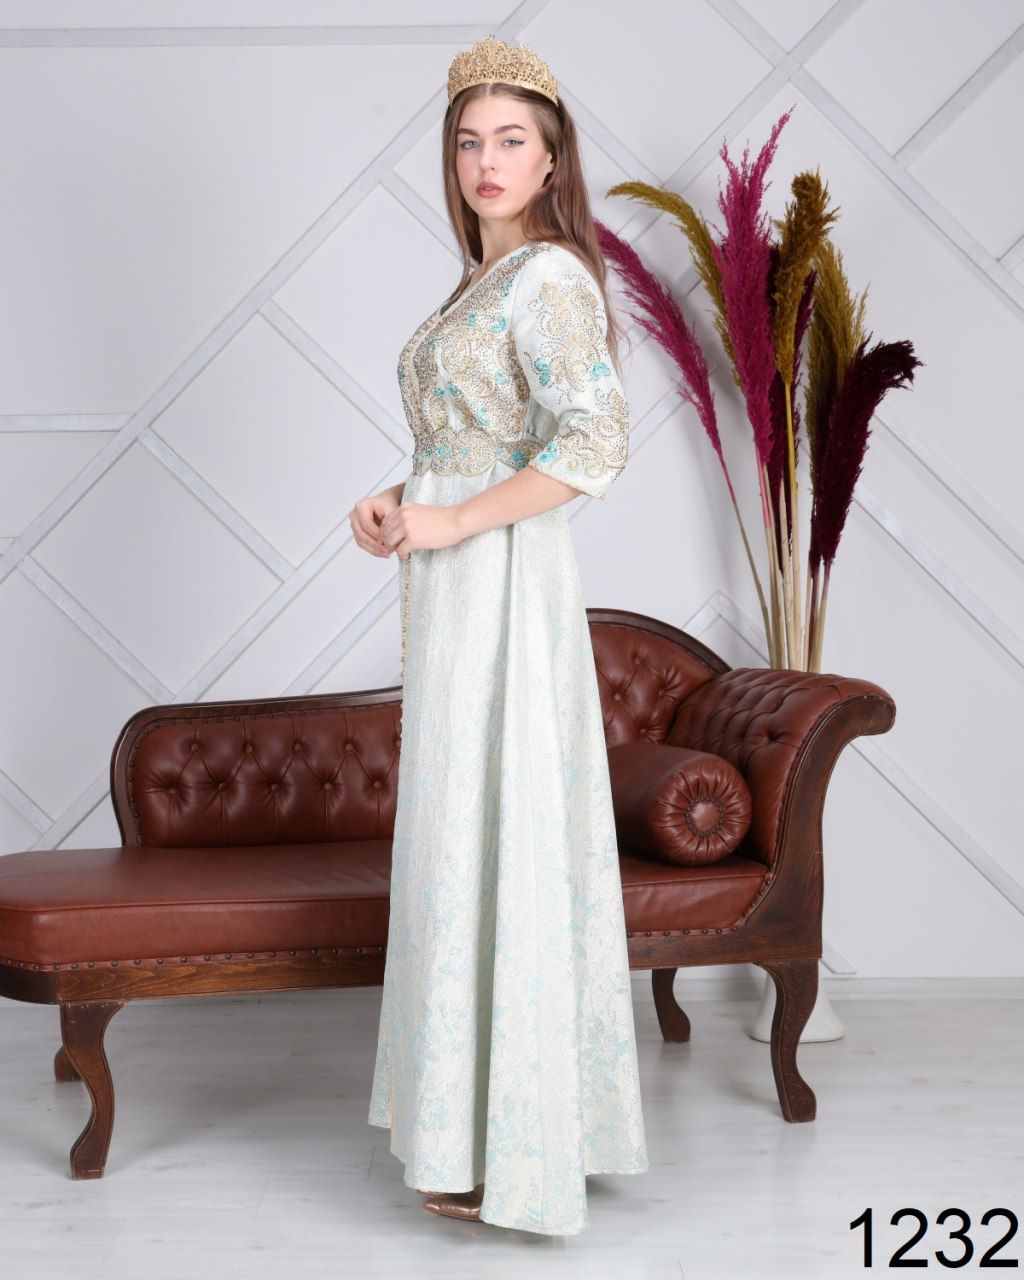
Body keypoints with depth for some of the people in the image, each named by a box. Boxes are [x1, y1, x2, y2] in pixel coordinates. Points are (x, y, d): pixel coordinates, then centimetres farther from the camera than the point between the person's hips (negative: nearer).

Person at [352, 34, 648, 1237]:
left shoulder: (549, 277, -13)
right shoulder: (485, 280, 16)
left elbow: (595, 443, -25)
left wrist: (450, 524, -20)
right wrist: (395, 503, 4)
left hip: (501, 588, -10)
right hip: (454, 591, 10)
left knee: (497, 843, -4)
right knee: (463, 840, 14)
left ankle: (506, 1148, 8)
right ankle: (481, 1108, 27)